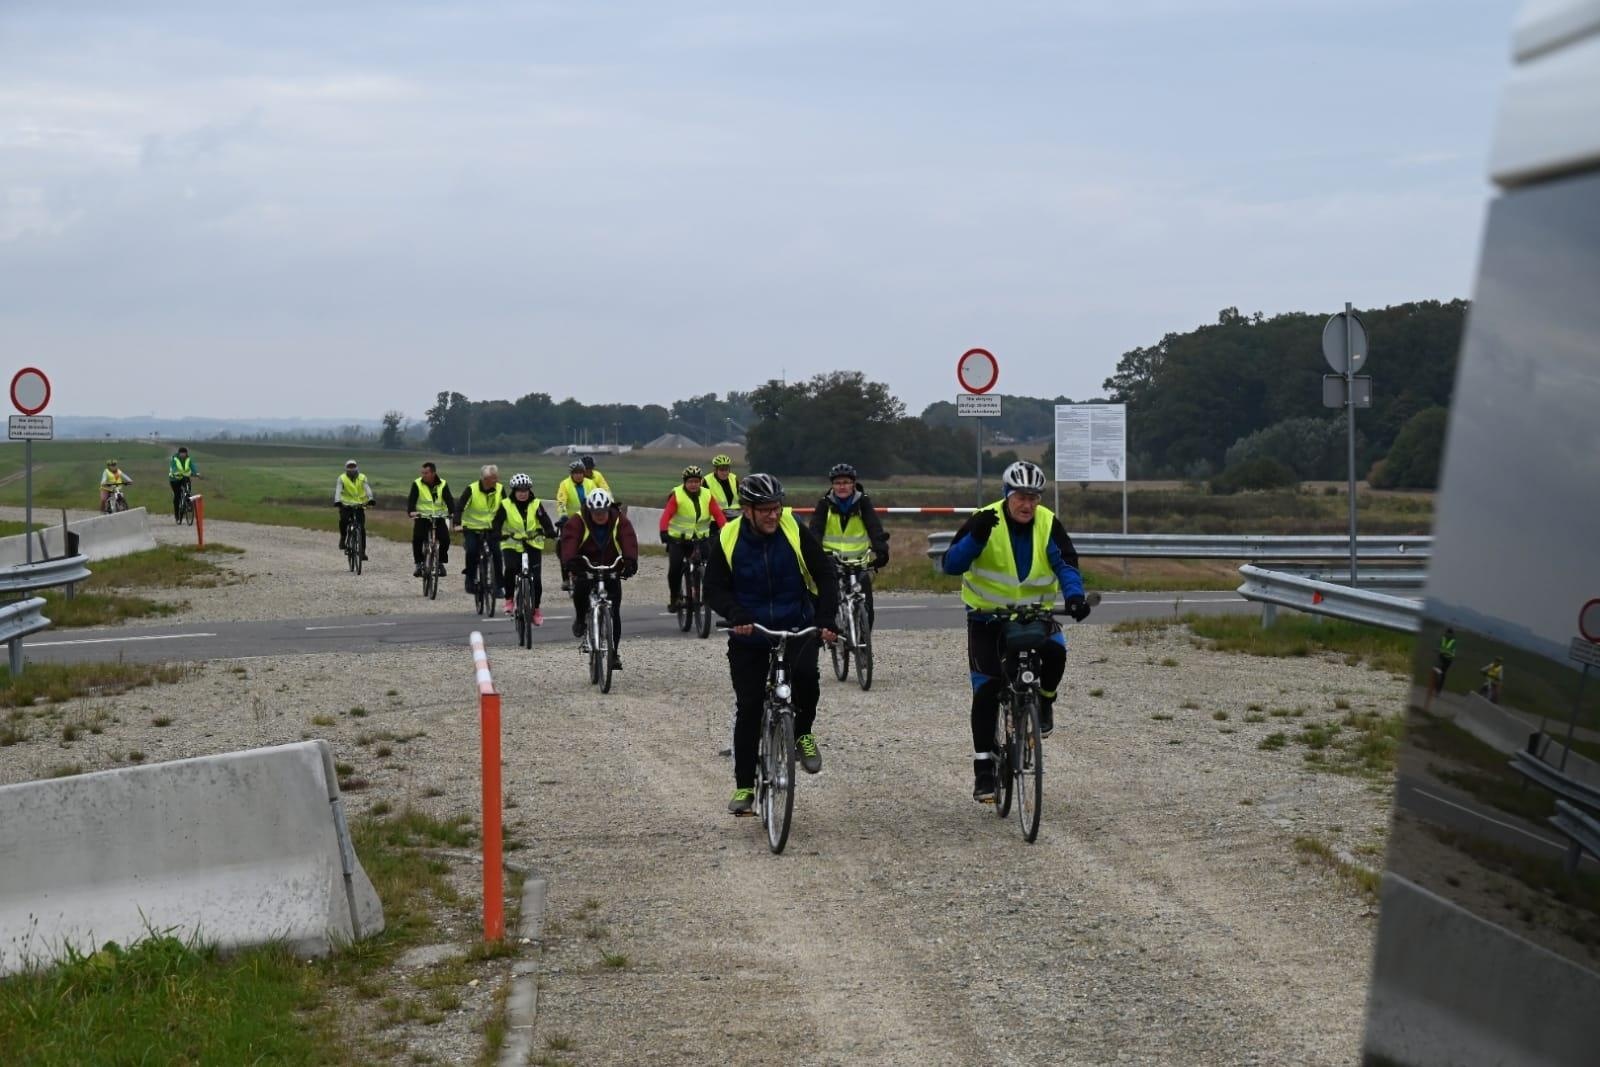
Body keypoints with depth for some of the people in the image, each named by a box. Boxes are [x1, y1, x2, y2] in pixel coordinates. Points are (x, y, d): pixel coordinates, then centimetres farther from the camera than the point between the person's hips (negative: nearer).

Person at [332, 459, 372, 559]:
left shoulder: (362, 478, 0)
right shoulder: (341, 478, -2)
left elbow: (367, 488, -16)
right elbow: (338, 490, -16)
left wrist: (370, 498, -36)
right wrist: (337, 501, -36)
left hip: (359, 506, 1)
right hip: (346, 505, -1)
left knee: (361, 529, -6)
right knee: (343, 520, -30)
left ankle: (362, 551, 2)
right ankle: (343, 538, -2)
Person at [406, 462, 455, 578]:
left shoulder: (443, 485, -2)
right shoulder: (417, 484, -4)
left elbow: (449, 500, -9)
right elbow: (411, 499, -13)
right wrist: (411, 511, -32)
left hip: (439, 517, 1)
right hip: (422, 517, -1)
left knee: (445, 539, -16)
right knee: (417, 539, -20)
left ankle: (441, 562, 5)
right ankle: (418, 564, -5)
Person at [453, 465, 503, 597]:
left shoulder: (500, 489, -5)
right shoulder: (472, 489, -14)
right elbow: (459, 506, -15)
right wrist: (457, 524, -28)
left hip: (491, 528, 2)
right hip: (472, 528, -2)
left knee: (496, 554, -14)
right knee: (472, 552, -21)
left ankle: (498, 585, -5)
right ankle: (470, 581, -3)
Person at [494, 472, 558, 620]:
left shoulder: (536, 504, -3)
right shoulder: (506, 505, -5)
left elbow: (545, 520, -16)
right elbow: (497, 522, -13)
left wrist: (550, 533, -35)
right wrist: (497, 535, -34)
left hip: (533, 544, 1)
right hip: (511, 544, -1)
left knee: (536, 579, -6)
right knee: (510, 569, -27)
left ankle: (536, 608, 14)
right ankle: (509, 599, -5)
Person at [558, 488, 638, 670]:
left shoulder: (620, 522, -8)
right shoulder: (577, 522, -12)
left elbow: (629, 541, -23)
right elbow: (569, 542, -27)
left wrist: (630, 561, -42)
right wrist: (570, 562, -46)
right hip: (585, 569, -1)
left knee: (614, 614, -4)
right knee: (580, 589, -34)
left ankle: (613, 653, 7)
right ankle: (580, 618, -2)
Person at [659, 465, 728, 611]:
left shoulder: (707, 495, 1)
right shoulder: (677, 495, -8)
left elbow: (718, 514, -9)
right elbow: (666, 515, -18)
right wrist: (664, 532, -35)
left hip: (699, 539, 3)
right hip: (678, 539, -3)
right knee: (675, 567, -15)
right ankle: (674, 597, 3)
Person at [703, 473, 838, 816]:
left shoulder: (794, 531, -9)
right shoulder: (729, 539, -8)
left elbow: (825, 575, -5)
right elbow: (714, 588, -4)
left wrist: (826, 619, -19)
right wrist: (735, 614, -24)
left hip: (796, 629, -1)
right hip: (748, 636, 1)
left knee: (805, 676, -30)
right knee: (748, 710, 0)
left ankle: (803, 734, -1)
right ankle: (744, 786, 13)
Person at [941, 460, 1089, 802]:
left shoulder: (1049, 525, -8)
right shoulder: (984, 522, -15)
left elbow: (1066, 564, -17)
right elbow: (951, 565, -23)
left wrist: (1074, 595, -38)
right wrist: (976, 538, -40)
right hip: (988, 616, -1)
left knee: (1055, 652, -29)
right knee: (986, 690, -8)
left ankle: (1043, 701, 4)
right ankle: (983, 768, 2)